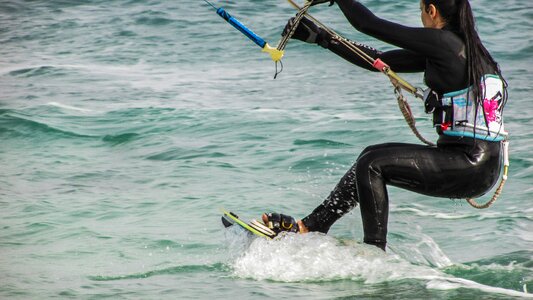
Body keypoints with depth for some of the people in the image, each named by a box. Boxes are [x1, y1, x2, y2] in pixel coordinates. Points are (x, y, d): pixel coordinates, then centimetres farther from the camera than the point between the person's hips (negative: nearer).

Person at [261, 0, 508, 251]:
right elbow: (379, 61, 18)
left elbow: (369, 25, -10)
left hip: (471, 166, -10)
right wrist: (320, 37, 20)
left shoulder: (442, 42, -13)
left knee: (372, 164, -8)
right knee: (372, 158, 16)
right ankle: (310, 226, 22)